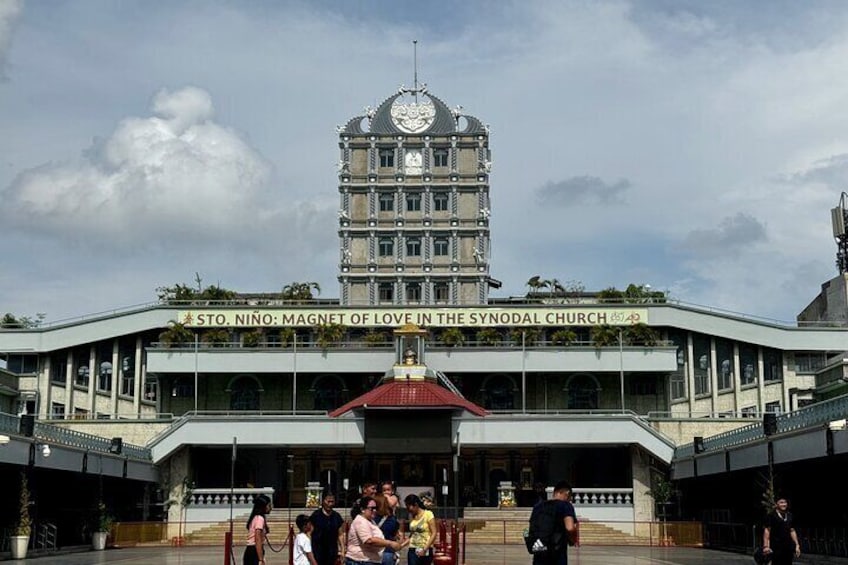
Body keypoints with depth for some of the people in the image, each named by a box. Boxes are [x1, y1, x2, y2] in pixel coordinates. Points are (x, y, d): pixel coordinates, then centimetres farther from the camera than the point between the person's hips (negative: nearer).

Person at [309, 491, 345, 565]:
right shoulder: (316, 515, -5)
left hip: (332, 551, 4)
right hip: (318, 551, -4)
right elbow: (310, 533, -5)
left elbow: (340, 535, 10)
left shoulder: (337, 517, 7)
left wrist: (342, 550, 2)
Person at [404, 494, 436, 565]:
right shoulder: (412, 516, 10)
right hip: (413, 551, 4)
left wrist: (425, 549, -16)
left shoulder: (428, 514, -7)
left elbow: (434, 534, -10)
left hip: (426, 551, -4)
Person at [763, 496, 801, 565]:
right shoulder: (771, 515, -4)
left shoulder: (789, 515, 14)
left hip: (788, 546, 6)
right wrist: (766, 546, -16)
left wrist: (797, 545, 12)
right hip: (776, 546, -6)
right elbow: (767, 530, -9)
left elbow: (792, 531, 18)